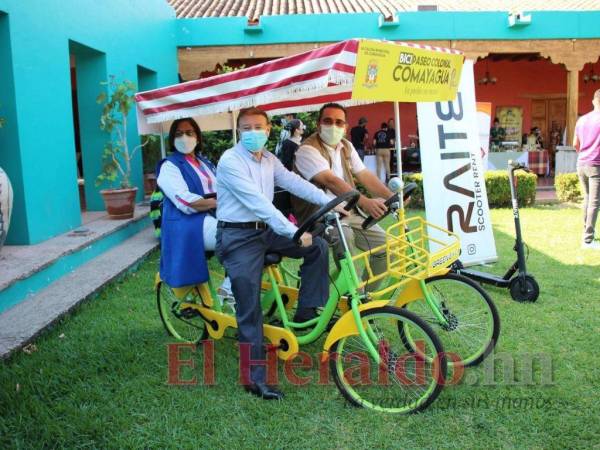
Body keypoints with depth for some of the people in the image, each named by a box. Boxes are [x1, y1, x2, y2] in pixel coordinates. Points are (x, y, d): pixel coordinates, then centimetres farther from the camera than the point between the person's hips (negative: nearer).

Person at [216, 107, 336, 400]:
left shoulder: (269, 160, 9)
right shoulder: (230, 161, -16)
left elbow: (294, 182, 0)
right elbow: (256, 201, -26)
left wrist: (329, 202, -12)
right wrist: (292, 231, -34)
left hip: (265, 230, 7)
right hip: (238, 237, -7)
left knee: (318, 246, 0)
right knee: (249, 310, -6)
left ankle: (306, 312, 11)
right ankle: (254, 378, 4)